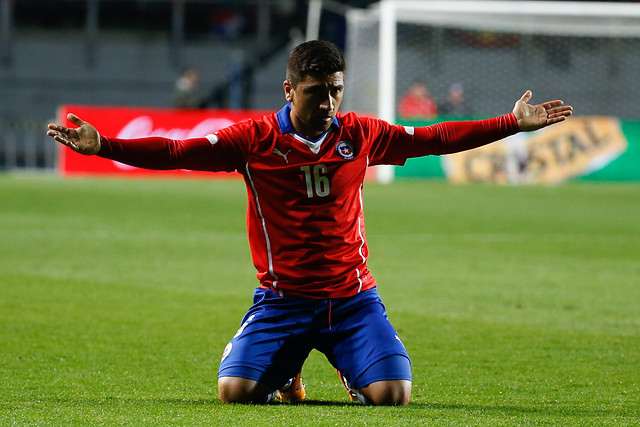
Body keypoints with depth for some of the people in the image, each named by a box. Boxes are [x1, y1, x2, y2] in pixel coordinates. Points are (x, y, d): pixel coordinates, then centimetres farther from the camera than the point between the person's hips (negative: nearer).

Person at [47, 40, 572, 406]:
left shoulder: (360, 134, 2)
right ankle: (285, 375, 19)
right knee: (235, 391, -20)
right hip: (282, 298, -1)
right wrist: (102, 146, -23)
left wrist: (514, 123, 8)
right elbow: (176, 152, -11)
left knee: (392, 394, -19)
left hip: (352, 296, 1)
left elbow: (434, 139, 10)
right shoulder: (255, 139, -6)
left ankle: (353, 371, 21)